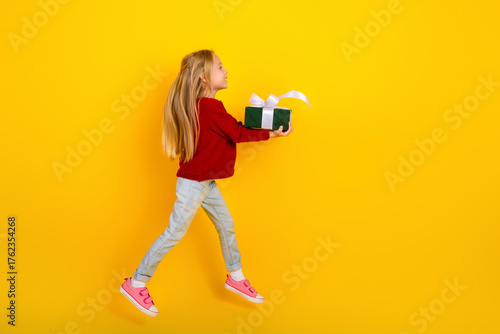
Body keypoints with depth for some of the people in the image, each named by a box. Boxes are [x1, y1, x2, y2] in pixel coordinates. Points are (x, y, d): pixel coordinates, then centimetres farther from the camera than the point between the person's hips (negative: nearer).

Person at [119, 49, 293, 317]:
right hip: (193, 183, -10)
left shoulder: (201, 106, 10)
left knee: (226, 225, 15)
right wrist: (271, 134, -5)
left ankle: (235, 277, 31)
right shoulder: (211, 107, -19)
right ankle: (136, 284, 11)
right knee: (174, 233, -2)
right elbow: (238, 134, -14)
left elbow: (231, 130, 11)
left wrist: (259, 123, 6)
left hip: (205, 182, 10)